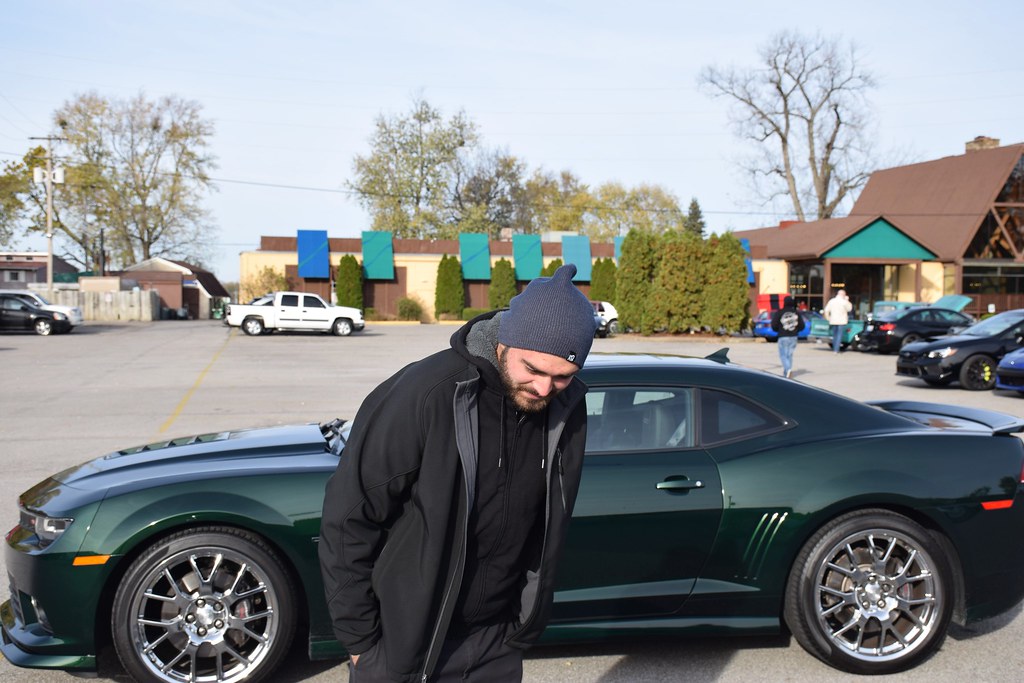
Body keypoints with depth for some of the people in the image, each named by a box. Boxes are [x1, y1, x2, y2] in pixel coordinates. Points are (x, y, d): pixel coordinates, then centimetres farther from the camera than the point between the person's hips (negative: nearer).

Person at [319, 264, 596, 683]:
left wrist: (525, 626, 11)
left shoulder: (567, 411, -6)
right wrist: (357, 638, -10)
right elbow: (349, 518, -15)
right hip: (401, 644, -4)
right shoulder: (423, 396, -23)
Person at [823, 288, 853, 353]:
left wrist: (828, 318, 9)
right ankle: (836, 350, -9)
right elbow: (849, 309, 6)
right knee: (839, 335, -3)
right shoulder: (844, 302, -8)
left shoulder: (831, 301, 3)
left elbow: (826, 310, 0)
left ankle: (834, 349, 19)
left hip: (833, 321, 4)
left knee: (834, 335, 14)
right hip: (841, 321, -4)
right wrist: (847, 301, 11)